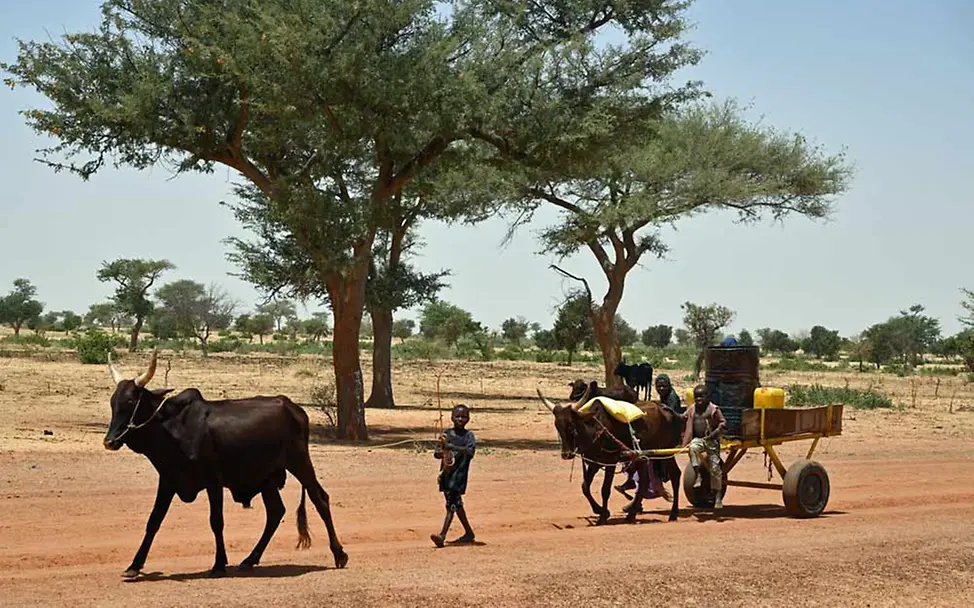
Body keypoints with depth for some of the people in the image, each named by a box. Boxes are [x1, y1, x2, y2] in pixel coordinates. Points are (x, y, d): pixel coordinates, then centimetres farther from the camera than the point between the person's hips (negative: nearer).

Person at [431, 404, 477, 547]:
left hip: (459, 473, -6)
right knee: (456, 504, 15)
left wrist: (452, 447, -30)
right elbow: (436, 453, 7)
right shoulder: (447, 433, 9)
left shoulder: (469, 436, -2)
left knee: (451, 504, -14)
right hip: (446, 472, 6)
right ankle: (469, 533, 30)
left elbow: (470, 452, -20)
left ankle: (442, 535, -22)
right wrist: (442, 452, -16)